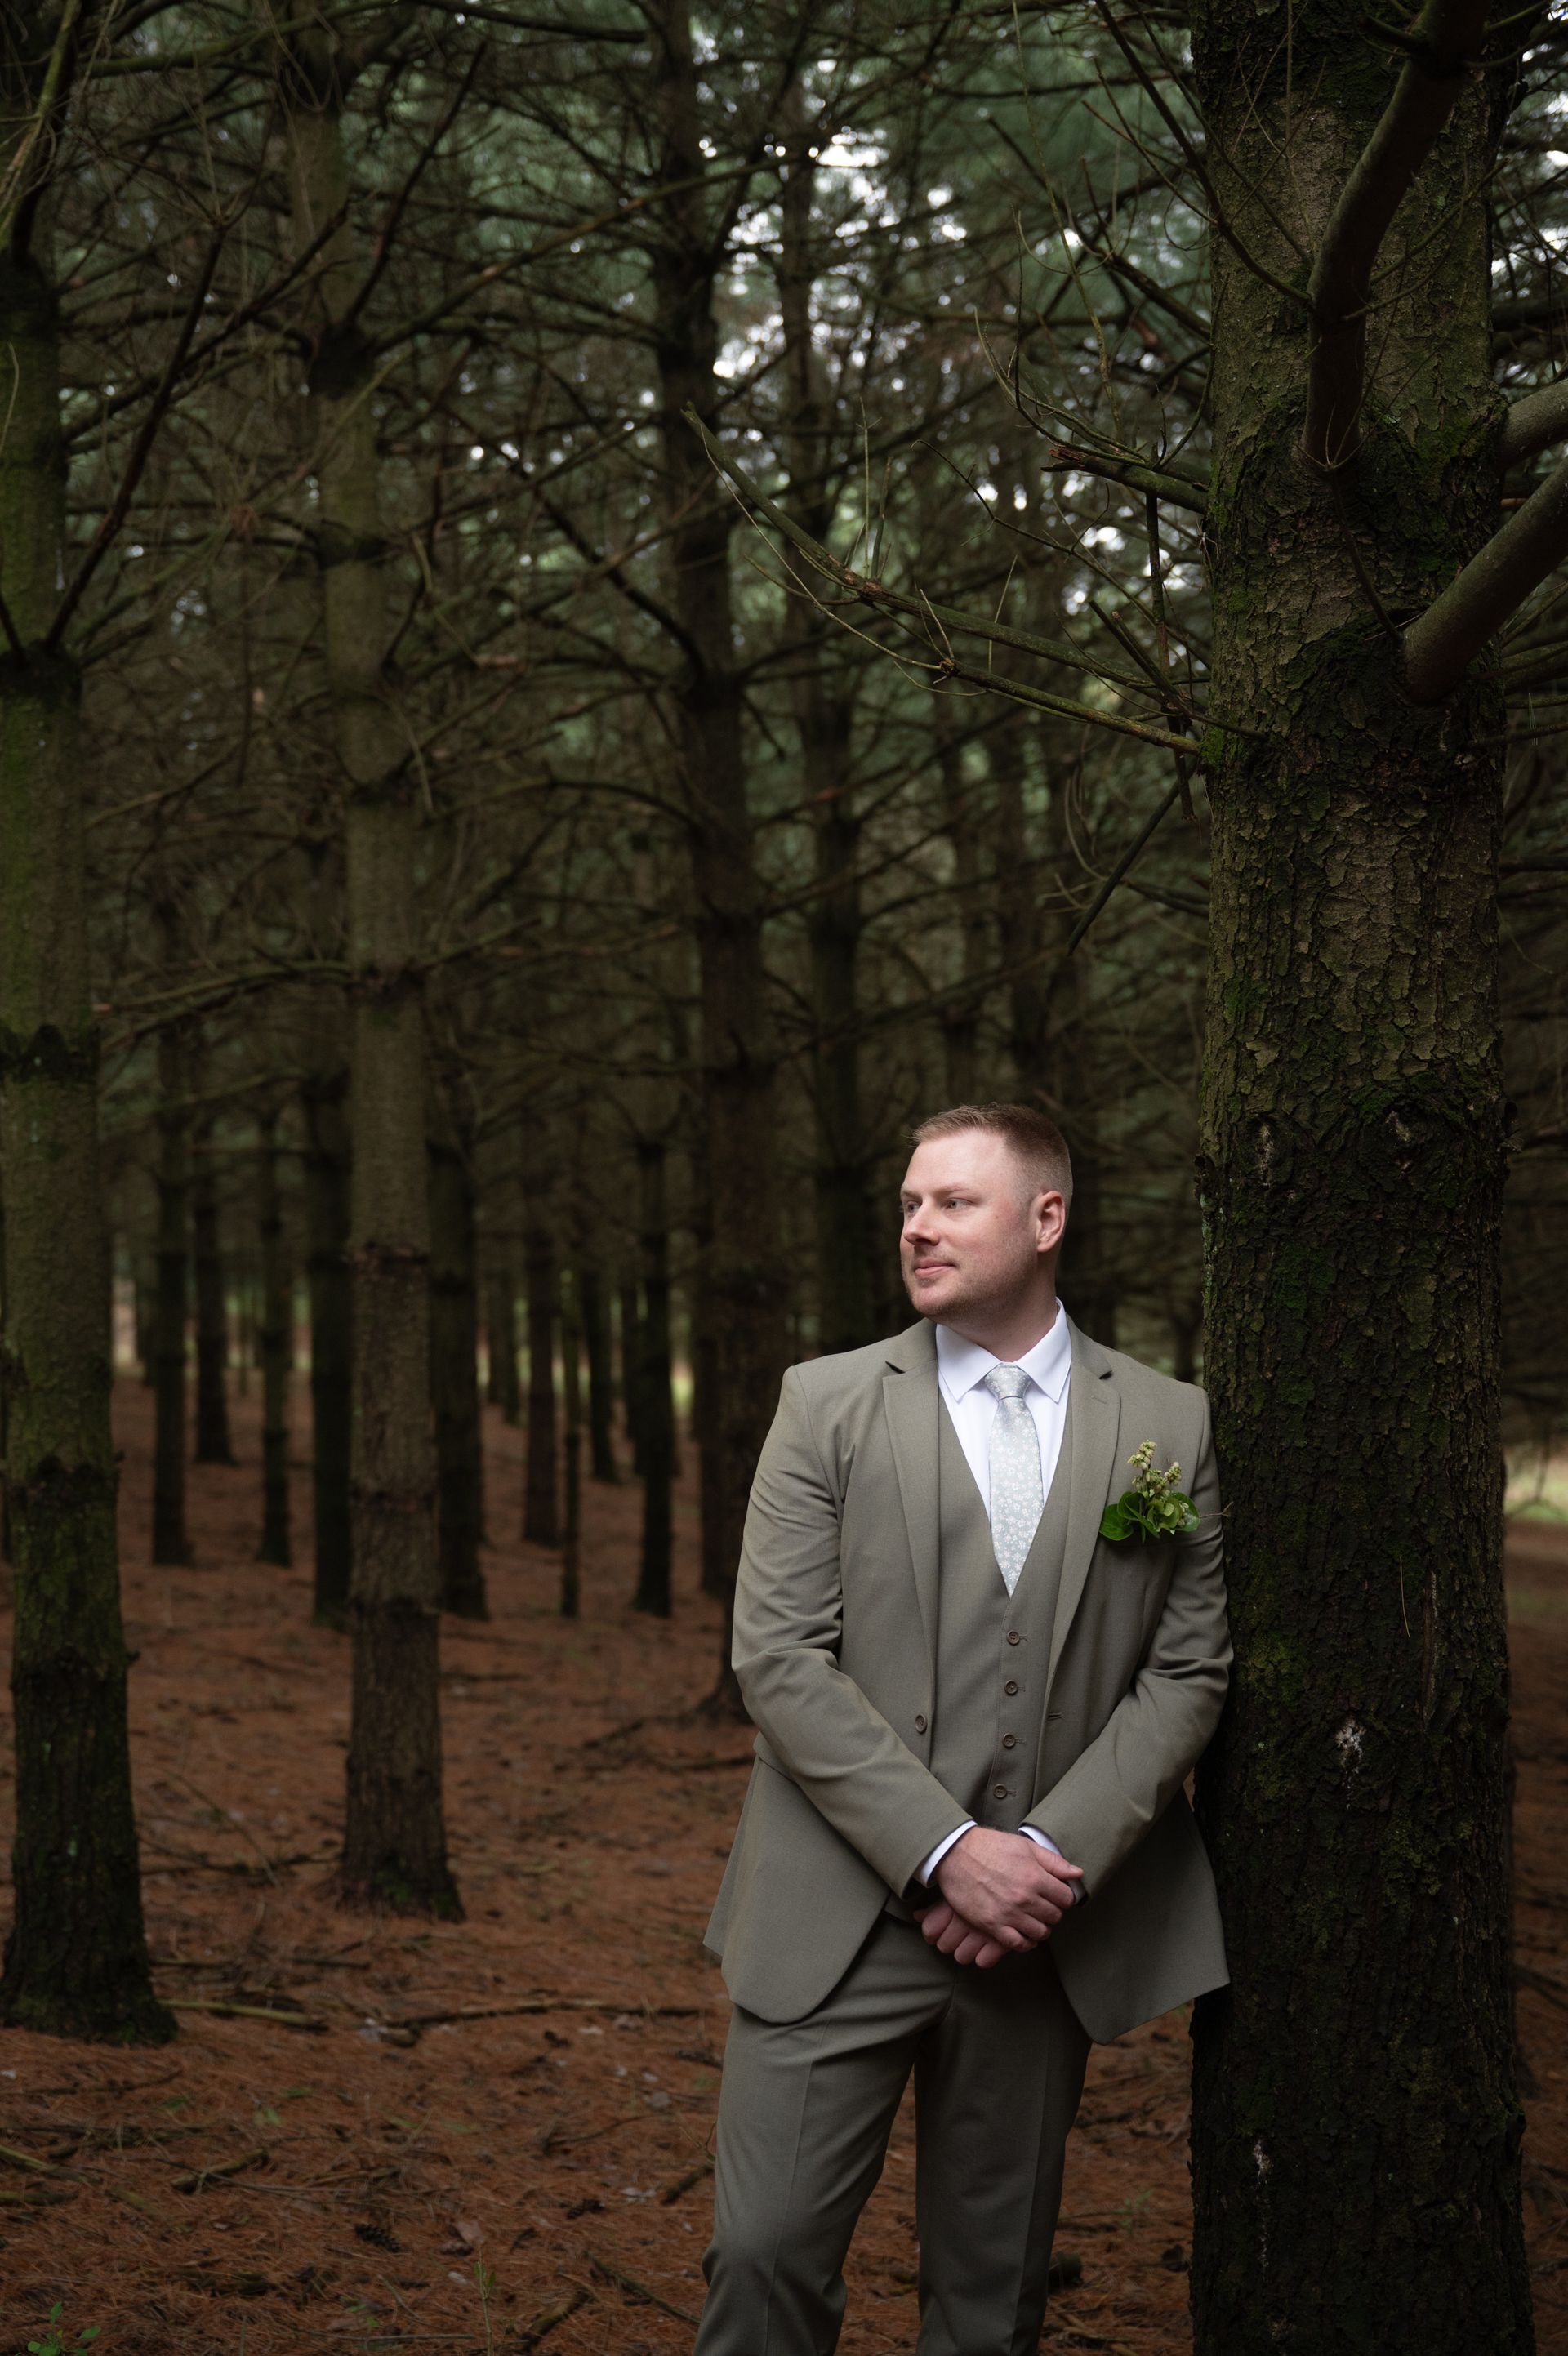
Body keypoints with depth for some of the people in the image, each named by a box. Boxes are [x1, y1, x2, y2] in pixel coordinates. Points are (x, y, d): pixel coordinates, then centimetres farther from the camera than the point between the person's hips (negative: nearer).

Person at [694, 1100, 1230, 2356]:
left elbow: (1190, 1670, 3)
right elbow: (779, 1659, -6)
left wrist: (1054, 1855, -10)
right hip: (840, 1917, -1)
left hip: (1043, 1925, 2)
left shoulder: (1170, 1425, 5)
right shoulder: (829, 1404, 1)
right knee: (768, 2255, -7)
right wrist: (948, 1854, -14)